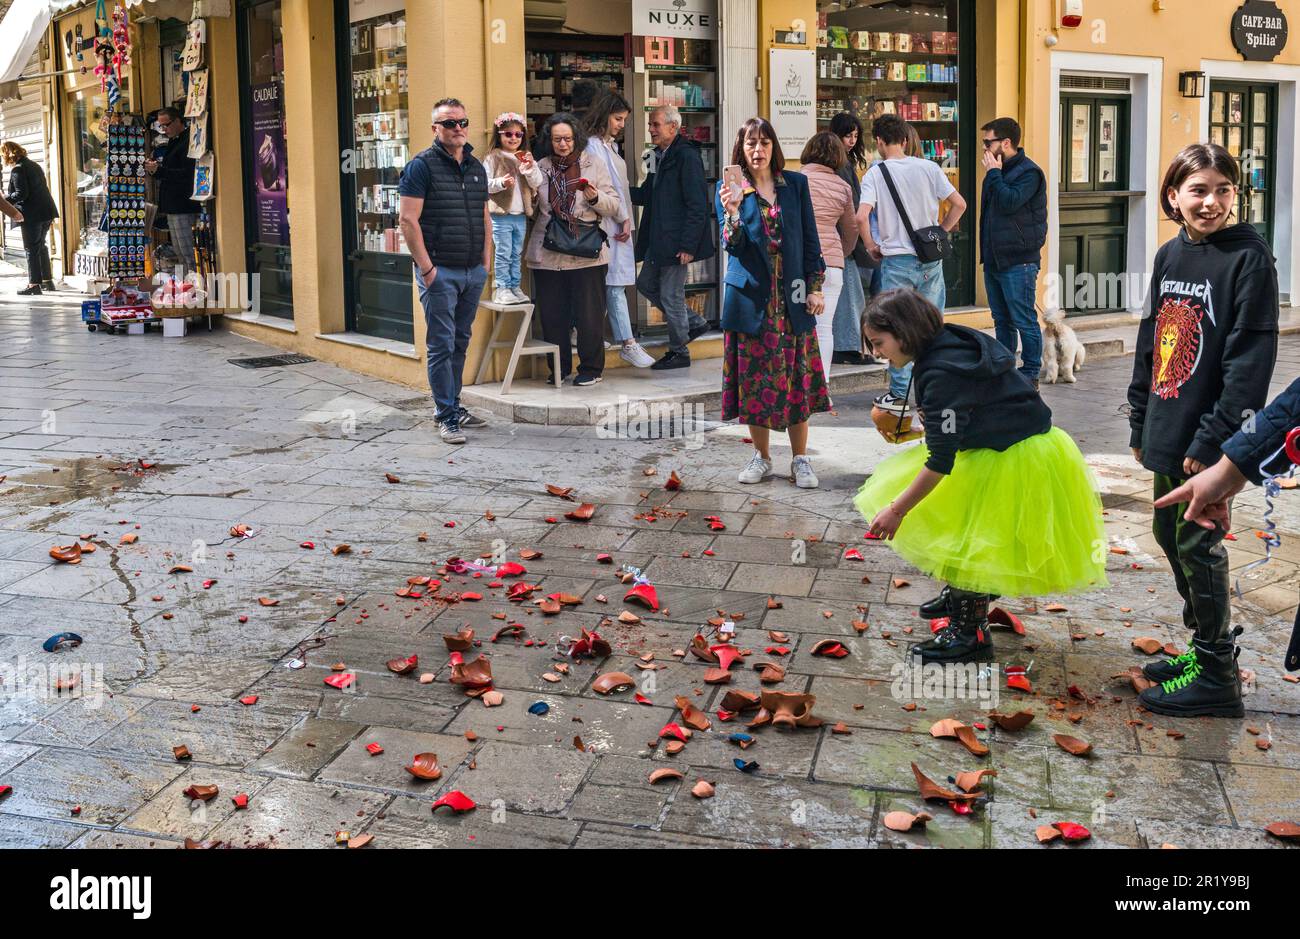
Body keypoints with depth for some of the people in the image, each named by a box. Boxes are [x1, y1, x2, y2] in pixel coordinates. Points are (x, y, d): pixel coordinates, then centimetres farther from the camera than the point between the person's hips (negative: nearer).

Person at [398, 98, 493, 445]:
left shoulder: (476, 167, 13)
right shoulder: (422, 165, -7)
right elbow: (408, 219, -12)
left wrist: (486, 261, 11)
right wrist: (427, 268, -15)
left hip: (473, 272, 6)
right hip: (440, 272, -6)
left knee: (460, 342, 13)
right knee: (441, 345, -4)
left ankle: (454, 405, 22)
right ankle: (446, 416, 1)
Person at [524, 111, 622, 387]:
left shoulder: (594, 163, 5)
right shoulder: (542, 167, 11)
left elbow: (614, 206, 3)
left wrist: (596, 198, -16)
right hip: (548, 255, 3)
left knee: (588, 314, 1)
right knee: (551, 314, 6)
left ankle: (590, 368, 13)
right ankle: (559, 367, 20)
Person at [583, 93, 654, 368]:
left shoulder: (611, 145, 21)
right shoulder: (593, 145, -9)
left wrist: (627, 221, 9)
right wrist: (624, 219, -5)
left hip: (618, 224, 9)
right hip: (606, 225, -9)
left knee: (611, 284, 7)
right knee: (615, 283, -10)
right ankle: (627, 343, -13)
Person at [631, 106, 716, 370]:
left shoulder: (687, 156, -15)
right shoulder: (658, 157, 13)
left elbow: (697, 205, -19)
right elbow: (647, 195, 18)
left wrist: (688, 246, -21)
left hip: (676, 241, -10)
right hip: (657, 240, 10)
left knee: (670, 294, -1)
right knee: (646, 284, 17)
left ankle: (679, 352, 15)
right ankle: (694, 323, 29)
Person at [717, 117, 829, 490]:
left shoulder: (796, 184, 6)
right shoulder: (730, 189, 2)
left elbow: (810, 239, 8)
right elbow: (732, 245, -8)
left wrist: (816, 287, 2)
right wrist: (732, 212, -26)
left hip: (792, 298, 1)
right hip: (751, 298, -1)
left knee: (796, 376, 2)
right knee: (755, 376, 4)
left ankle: (800, 459, 11)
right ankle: (761, 456, 17)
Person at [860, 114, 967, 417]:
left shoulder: (875, 174, -5)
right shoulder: (928, 168, 3)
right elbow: (959, 204, 1)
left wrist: (871, 246, -3)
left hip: (896, 259, -3)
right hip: (930, 258, 3)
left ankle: (899, 395, 6)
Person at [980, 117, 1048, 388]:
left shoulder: (1029, 172, -10)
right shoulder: (998, 171, 16)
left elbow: (1009, 203, -24)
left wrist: (994, 173, -14)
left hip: (1018, 261, -9)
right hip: (994, 259, 9)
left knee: (1024, 321, -4)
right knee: (1002, 320, 14)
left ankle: (1031, 375, 2)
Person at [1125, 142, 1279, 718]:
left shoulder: (1248, 258, -13)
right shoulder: (1170, 256, 8)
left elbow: (1252, 358, -17)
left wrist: (1212, 438, -20)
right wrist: (1140, 421, 15)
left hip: (1208, 438, -8)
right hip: (1168, 432, 8)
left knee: (1197, 546, -1)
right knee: (1169, 533, 17)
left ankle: (1216, 676, 13)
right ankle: (1206, 646, 33)